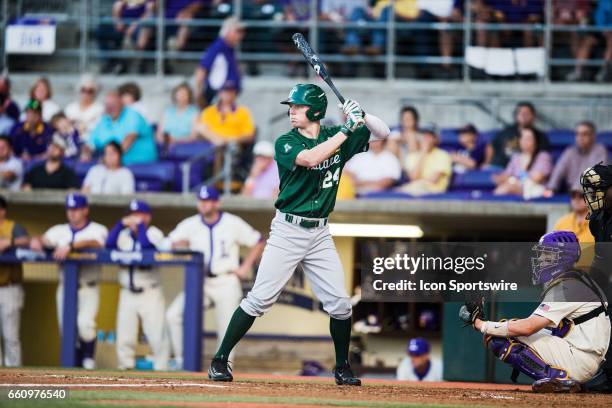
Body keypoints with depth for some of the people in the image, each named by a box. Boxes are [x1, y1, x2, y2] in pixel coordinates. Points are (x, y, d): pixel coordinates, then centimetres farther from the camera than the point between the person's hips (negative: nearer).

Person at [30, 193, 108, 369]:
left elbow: (94, 243, -21)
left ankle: (88, 358, -3)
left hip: (88, 287, -4)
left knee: (85, 322, -21)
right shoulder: (60, 230, 13)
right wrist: (37, 241, -27)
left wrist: (70, 246, -36)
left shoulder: (97, 230, 0)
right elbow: (45, 240, -2)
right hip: (65, 286, 4)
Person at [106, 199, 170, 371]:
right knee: (124, 336, 3)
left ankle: (161, 368, -4)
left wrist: (140, 225, -9)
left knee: (156, 335, -9)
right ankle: (125, 368, 11)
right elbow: (109, 244, -8)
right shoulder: (124, 234, 9)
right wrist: (121, 223, -9)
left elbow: (146, 244, -22)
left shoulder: (154, 233, -1)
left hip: (150, 293, -4)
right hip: (128, 293, 4)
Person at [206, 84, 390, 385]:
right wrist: (347, 129, -25)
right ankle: (220, 360, 0)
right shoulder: (286, 143, -6)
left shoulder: (336, 137, 5)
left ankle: (342, 369, 17)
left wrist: (360, 117, -13)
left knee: (339, 303, 0)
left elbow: (382, 133, 7)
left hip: (320, 235, 4)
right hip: (287, 232, -3)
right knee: (259, 299, -8)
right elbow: (310, 158, -26)